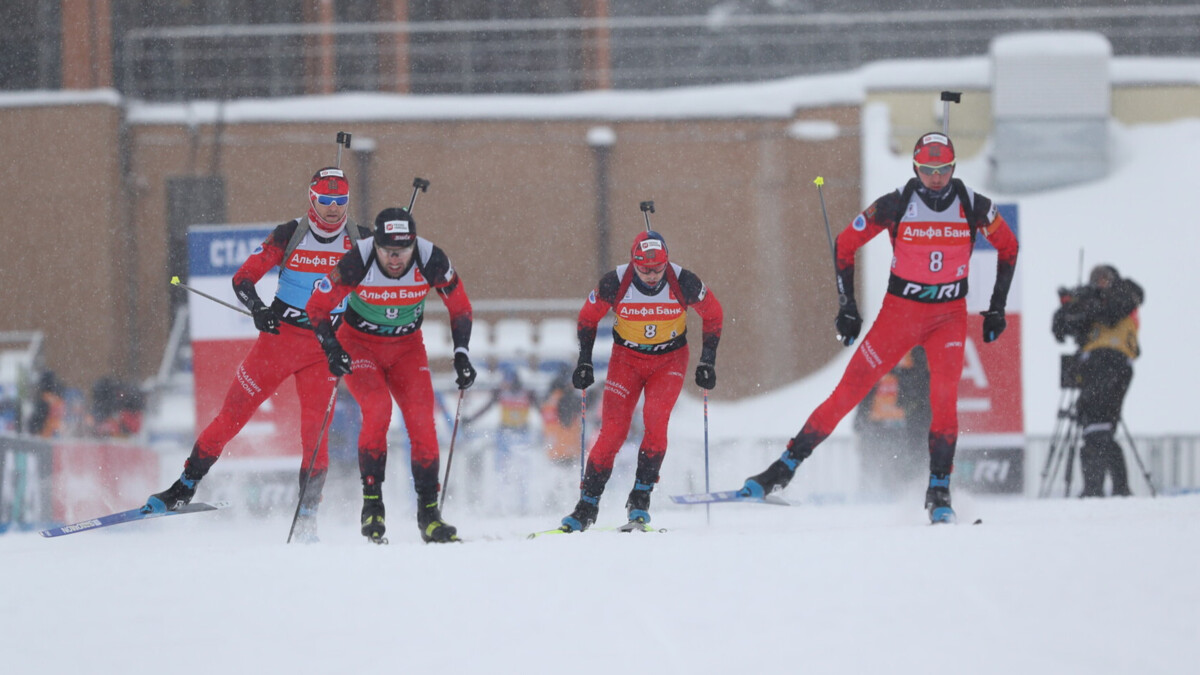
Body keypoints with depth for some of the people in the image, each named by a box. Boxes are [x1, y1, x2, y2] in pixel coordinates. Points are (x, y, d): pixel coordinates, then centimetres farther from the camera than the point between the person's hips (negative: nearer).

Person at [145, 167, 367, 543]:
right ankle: (184, 488, 13)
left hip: (325, 349, 0)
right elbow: (243, 277, -5)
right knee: (231, 417, 0)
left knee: (315, 433, -12)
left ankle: (307, 517, -1)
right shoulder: (288, 237, -4)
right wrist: (256, 308, -25)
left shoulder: (360, 243, -1)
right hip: (278, 338, 0)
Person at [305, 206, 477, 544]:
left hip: (407, 348, 2)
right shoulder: (356, 263, -27)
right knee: (377, 409, -26)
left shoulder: (431, 260, -21)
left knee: (421, 418, -15)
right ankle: (371, 503, -16)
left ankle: (428, 511, -6)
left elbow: (460, 308, -5)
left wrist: (461, 352, -14)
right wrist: (332, 349, -26)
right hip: (359, 344, -2)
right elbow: (318, 306, -14)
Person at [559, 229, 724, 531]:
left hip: (669, 360, 0)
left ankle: (640, 498, -14)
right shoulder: (615, 284, -20)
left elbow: (713, 315, -1)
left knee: (656, 418, -25)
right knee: (613, 430, -12)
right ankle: (587, 505, -3)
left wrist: (708, 362, -4)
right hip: (627, 358, 0)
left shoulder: (684, 283, -20)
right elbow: (587, 318, 0)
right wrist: (584, 362, -5)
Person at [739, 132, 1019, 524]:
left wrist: (997, 308, 6)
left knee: (944, 396, -20)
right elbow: (846, 245, -1)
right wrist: (847, 307, -2)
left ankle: (939, 492, -10)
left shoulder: (973, 207, -8)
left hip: (950, 315, 1)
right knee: (848, 392, -5)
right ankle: (783, 469, 1)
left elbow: (1008, 247, 9)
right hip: (899, 311, -1)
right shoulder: (895, 205, -13)